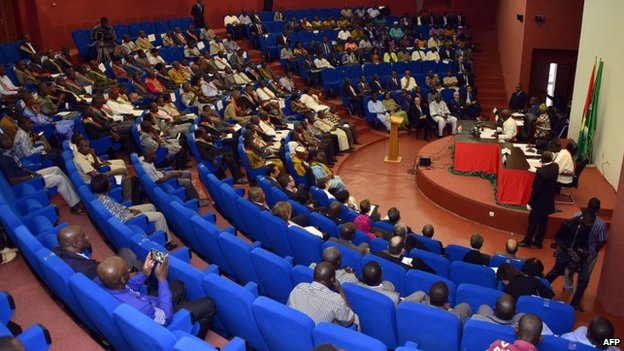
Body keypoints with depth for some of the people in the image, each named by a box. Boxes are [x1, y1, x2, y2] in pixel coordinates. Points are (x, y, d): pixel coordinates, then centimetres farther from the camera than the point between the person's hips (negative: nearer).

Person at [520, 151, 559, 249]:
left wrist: (530, 203, -11)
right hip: (548, 201, 7)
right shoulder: (555, 166, -6)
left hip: (540, 202, -7)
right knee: (543, 222, 17)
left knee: (533, 221, 9)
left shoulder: (541, 172, -29)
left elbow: (536, 190, -21)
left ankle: (527, 241, 23)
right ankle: (538, 241, 29)